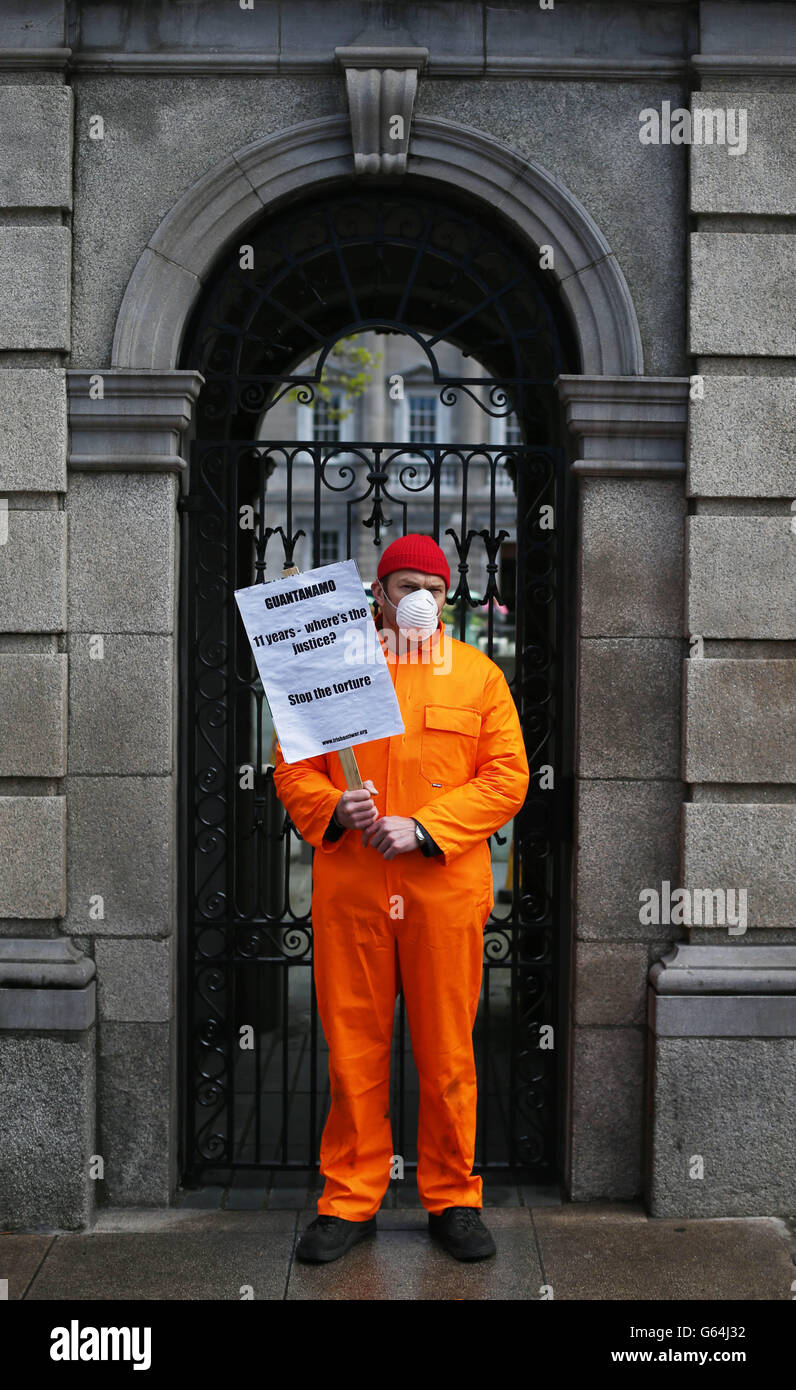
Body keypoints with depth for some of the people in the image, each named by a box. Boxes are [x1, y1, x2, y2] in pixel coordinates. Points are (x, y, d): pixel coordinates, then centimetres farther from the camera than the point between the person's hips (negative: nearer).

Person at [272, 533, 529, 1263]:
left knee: (447, 1051, 6)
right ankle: (350, 1200, 21)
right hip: (348, 889, 1)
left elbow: (506, 777, 0)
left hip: (446, 890, 0)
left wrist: (423, 829, -12)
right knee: (353, 1047, 7)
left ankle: (454, 1199, 22)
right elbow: (292, 767, 8)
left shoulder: (479, 674, 7)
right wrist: (335, 809, -13)